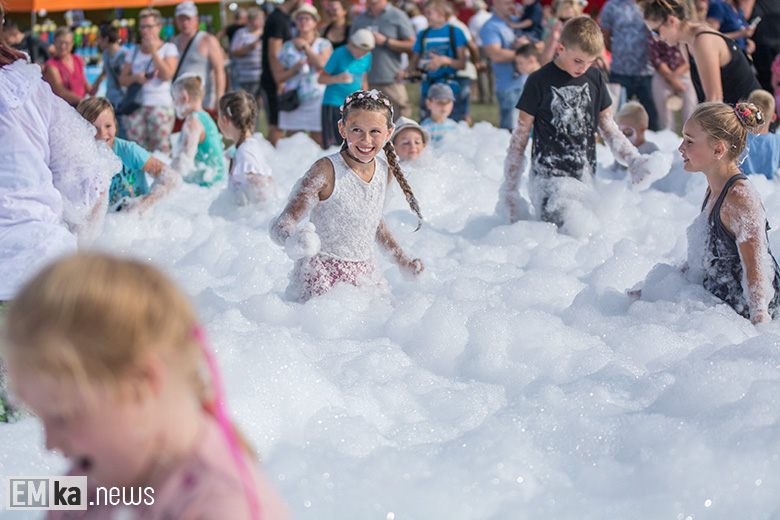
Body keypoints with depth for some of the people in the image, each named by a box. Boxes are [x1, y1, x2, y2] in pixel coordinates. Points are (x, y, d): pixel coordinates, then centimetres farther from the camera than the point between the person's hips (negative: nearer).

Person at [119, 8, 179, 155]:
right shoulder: (134, 52, 16)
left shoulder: (169, 48, 5)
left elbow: (167, 75, -10)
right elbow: (122, 80, 12)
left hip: (160, 106, -3)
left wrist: (153, 51, -10)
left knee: (161, 148, -9)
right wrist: (136, 77, -9)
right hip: (135, 106, 4)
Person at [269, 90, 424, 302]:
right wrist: (293, 241, -40)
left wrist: (401, 259, 23)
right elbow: (283, 224, -18)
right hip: (322, 278, -6)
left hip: (365, 276, 6)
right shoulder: (326, 171, -16)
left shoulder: (385, 171, 3)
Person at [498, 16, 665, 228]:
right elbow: (520, 139, 2)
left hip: (586, 179, 6)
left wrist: (634, 161, 5)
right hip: (550, 178, -5)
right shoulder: (540, 82, -2)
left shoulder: (595, 78, 11)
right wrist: (509, 191, 1)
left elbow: (608, 128, 20)